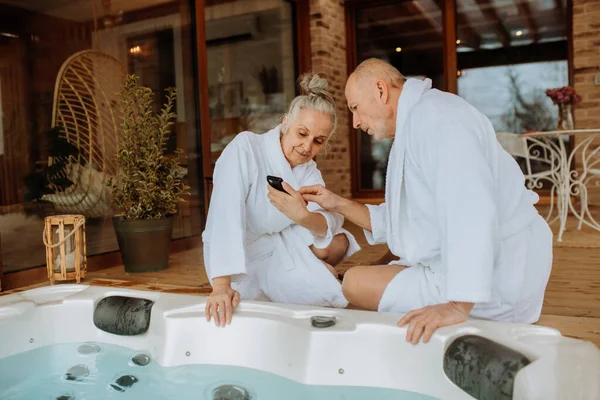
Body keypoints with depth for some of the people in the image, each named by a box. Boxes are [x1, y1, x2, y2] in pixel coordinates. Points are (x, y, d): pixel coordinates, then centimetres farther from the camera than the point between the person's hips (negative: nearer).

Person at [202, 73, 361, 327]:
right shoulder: (245, 147, -22)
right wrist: (221, 287, -45)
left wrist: (302, 216, -42)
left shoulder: (309, 171, -3)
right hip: (240, 259, -6)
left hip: (279, 249, 6)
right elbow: (225, 213, -35)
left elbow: (331, 222, -19)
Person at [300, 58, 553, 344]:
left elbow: (471, 207, -30)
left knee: (356, 283, -12)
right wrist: (339, 206, 13)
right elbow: (403, 221, 19)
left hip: (491, 280, -10)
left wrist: (457, 305, -34)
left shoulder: (433, 113, -16)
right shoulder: (417, 120, 17)